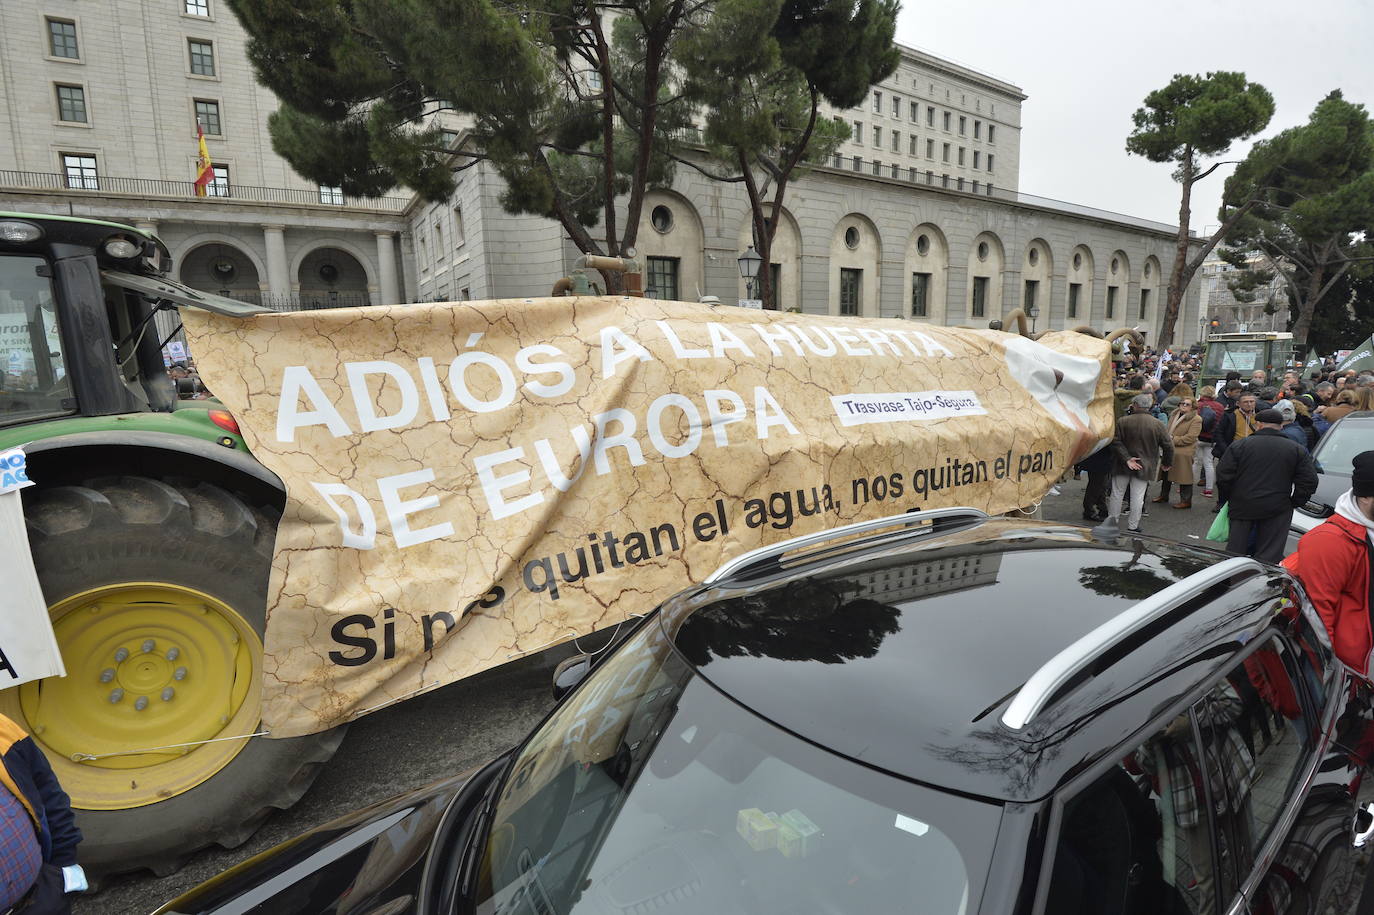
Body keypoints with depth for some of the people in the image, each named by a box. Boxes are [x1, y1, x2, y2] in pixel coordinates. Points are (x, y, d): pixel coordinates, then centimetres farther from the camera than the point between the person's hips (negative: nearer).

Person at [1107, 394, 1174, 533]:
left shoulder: (1122, 421, -7)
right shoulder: (1158, 424, -3)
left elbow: (1116, 443, -13)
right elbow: (1168, 446, 1)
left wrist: (1127, 459, -11)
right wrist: (1167, 463, 14)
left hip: (1122, 466, -1)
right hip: (1144, 468, 1)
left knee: (1117, 494, 9)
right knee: (1138, 497, 5)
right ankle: (1132, 526, 9)